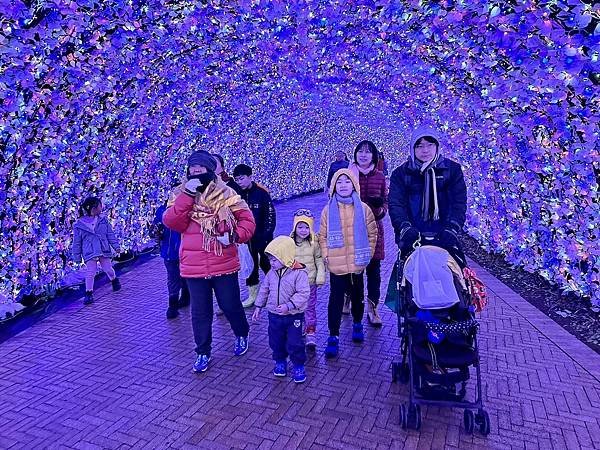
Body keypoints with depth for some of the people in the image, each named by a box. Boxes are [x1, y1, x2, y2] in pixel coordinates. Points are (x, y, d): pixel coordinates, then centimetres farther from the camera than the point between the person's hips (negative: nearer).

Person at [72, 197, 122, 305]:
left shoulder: (103, 220, 4)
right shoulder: (79, 224, -2)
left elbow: (110, 234, 8)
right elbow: (77, 242, 3)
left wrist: (116, 246, 3)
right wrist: (77, 257, 5)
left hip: (104, 251, 2)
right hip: (89, 253, -2)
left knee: (108, 269, 7)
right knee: (90, 273, -6)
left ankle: (114, 280, 38)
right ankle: (89, 293, 7)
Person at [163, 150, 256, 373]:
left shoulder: (226, 194, -1)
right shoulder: (181, 195, 4)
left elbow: (247, 219, 0)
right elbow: (171, 222, -12)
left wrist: (235, 236, -18)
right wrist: (187, 195, -21)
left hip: (224, 264, -1)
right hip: (193, 267, 2)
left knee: (230, 305, 13)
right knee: (200, 312, 11)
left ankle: (242, 335, 42)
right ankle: (203, 353, 29)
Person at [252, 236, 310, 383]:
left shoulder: (299, 273, -19)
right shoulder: (271, 273, 0)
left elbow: (303, 293, -23)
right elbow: (264, 289, 11)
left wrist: (288, 305, -30)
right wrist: (258, 306, 11)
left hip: (294, 316, -5)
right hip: (274, 315, 5)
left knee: (294, 343, 1)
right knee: (276, 341, 15)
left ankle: (298, 366, 22)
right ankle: (280, 361, 37)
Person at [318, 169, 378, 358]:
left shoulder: (363, 209, -3)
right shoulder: (328, 210, -3)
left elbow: (372, 233, 5)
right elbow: (322, 236, 3)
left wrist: (368, 253, 2)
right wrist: (325, 255, -4)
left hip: (357, 263, 1)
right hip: (336, 265, -1)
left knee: (357, 295, 17)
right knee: (336, 299, 1)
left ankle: (357, 324, 41)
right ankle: (333, 336, 11)